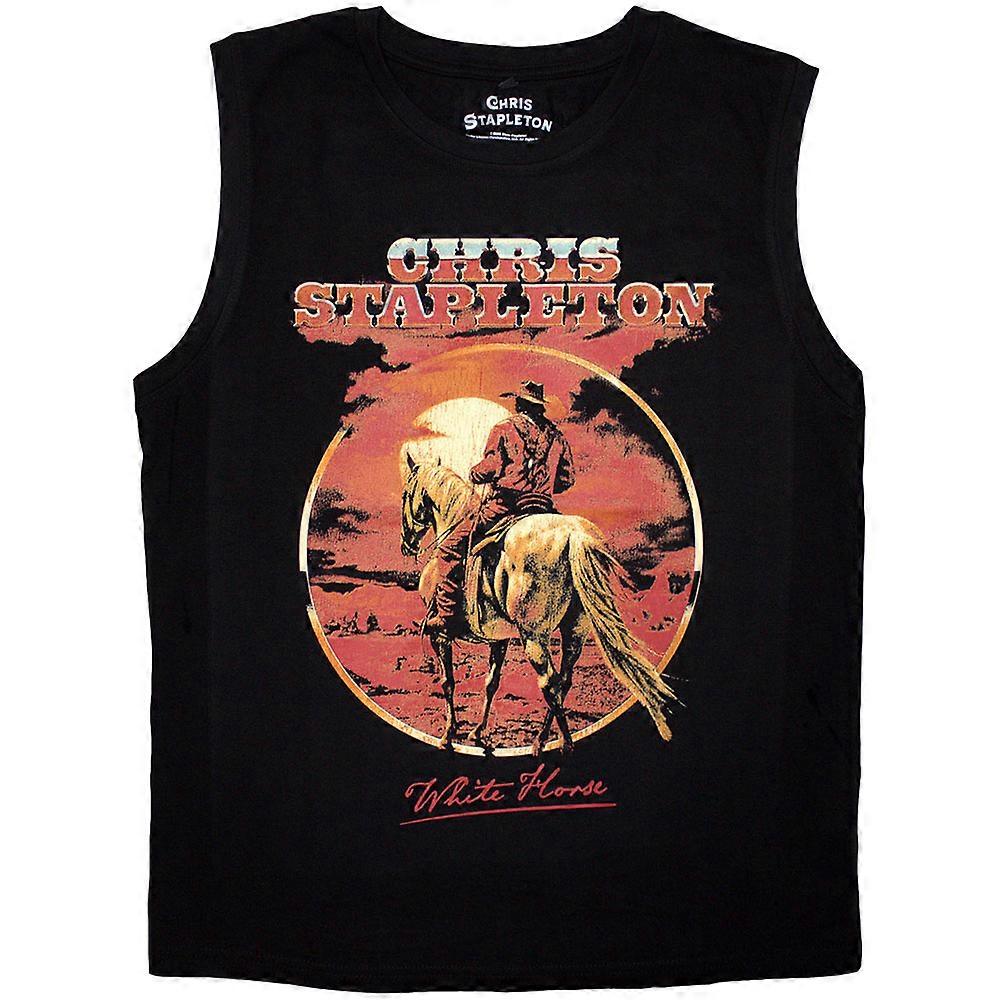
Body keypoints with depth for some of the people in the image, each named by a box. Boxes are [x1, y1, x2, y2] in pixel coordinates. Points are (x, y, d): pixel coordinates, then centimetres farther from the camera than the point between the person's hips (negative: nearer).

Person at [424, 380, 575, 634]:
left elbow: (489, 468, -10)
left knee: (450, 546, 0)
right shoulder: (556, 435, 14)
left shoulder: (504, 428, 0)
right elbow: (568, 478, 15)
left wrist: (474, 474, 12)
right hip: (543, 508, 5)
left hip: (503, 505, -5)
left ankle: (447, 613, -8)